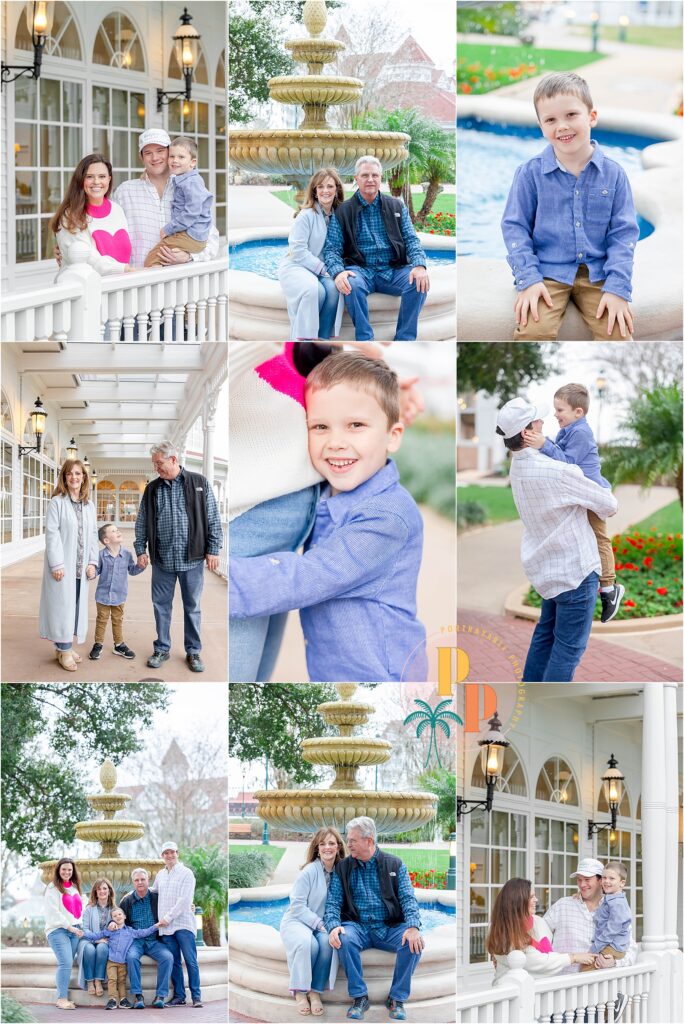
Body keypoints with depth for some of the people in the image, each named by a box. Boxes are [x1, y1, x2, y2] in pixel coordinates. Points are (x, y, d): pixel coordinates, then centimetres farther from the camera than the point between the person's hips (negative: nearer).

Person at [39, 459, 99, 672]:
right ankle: (64, 651, 0)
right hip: (62, 566, -5)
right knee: (63, 605, -4)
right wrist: (57, 564, -17)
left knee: (76, 606, 7)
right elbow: (52, 534, -11)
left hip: (81, 567, 5)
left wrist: (92, 562, 3)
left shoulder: (88, 505, 11)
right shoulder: (57, 502, -6)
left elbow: (93, 535, 13)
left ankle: (64, 646, 16)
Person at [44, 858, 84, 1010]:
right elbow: (53, 912, -8)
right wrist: (68, 926, -10)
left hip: (74, 931, 6)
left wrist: (79, 924, 9)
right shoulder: (53, 888, -1)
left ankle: (62, 998, 0)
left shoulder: (75, 887, 19)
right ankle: (62, 999, -19)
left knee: (66, 965, 0)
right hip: (58, 930, -6)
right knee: (66, 963, -18)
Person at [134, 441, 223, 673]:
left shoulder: (199, 483, -1)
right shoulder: (152, 489, 7)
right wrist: (140, 550, 2)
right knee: (161, 605, 7)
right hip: (162, 559, 2)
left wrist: (213, 550, -4)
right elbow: (142, 523, 10)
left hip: (192, 558, -2)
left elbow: (213, 519, 0)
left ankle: (193, 651, 16)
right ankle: (162, 649, 19)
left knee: (192, 606, 6)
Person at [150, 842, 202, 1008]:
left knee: (191, 961, -7)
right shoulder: (160, 875, 16)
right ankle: (179, 996, 9)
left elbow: (184, 900, -11)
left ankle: (196, 996, -5)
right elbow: (152, 891, 33)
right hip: (166, 926, 5)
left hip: (183, 924, -5)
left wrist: (168, 917, -14)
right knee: (174, 963, 5)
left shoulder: (186, 873, -2)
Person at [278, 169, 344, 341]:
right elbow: (298, 250, -13)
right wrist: (324, 269, -17)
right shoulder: (306, 215, -8)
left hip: (322, 270, 4)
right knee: (314, 290, -36)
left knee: (334, 288, -30)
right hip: (295, 267, -4)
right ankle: (302, 341, -25)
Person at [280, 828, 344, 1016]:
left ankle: (315, 991, -20)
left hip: (322, 925, 3)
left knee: (328, 942, -32)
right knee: (307, 943, -36)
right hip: (296, 921, -3)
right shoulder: (309, 871, -10)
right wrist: (319, 924, -18)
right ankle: (300, 992, -16)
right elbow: (297, 905, -12)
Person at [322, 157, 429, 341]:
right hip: (361, 270, -2)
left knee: (419, 282, -28)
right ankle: (365, 340, -25)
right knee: (352, 284, -37)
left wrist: (420, 265, -14)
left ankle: (404, 340, -18)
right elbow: (331, 248, 1)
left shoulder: (396, 206, 14)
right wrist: (338, 272, -21)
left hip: (394, 270, 2)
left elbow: (411, 239, 8)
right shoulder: (342, 211, 8)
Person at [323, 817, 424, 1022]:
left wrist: (413, 927, -21)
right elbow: (333, 902, 1)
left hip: (390, 928, 0)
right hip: (358, 927, 0)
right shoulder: (343, 868, 8)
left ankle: (396, 998, -13)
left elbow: (408, 899, -1)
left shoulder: (394, 865, 7)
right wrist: (334, 926, -22)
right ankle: (359, 997, -21)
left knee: (414, 942, -30)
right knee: (345, 939, -35)